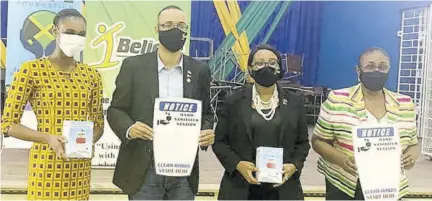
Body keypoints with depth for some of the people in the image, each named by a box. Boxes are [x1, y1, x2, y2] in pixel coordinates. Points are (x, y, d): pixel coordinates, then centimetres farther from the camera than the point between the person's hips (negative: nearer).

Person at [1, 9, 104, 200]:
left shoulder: (91, 75, 6)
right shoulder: (31, 69, -6)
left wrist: (89, 140, -10)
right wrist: (48, 138, -19)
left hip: (80, 166, 4)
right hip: (46, 164, -4)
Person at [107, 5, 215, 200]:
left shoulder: (199, 70, 5)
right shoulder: (134, 66, -1)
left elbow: (205, 113, 12)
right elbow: (115, 110, 2)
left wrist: (207, 132, -10)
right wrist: (129, 128, -19)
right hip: (143, 171, -2)